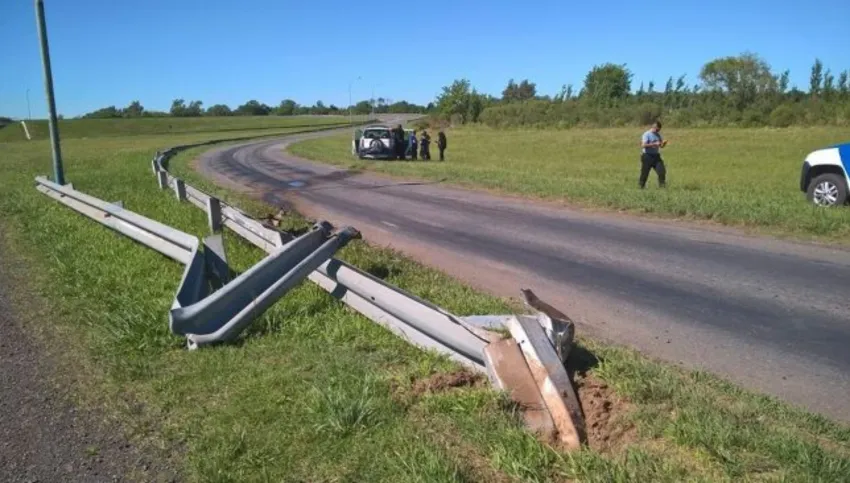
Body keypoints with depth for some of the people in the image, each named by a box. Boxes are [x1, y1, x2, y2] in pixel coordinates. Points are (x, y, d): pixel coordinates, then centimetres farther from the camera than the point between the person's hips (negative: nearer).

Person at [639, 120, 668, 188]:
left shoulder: (658, 135, 13)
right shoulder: (646, 134, -9)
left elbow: (661, 146, 17)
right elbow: (643, 145, -21)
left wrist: (664, 143, -6)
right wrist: (654, 144, -26)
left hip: (656, 156, 6)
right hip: (647, 156, -6)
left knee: (662, 170, -4)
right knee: (645, 173, -2)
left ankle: (662, 185, 4)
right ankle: (641, 186, 12)